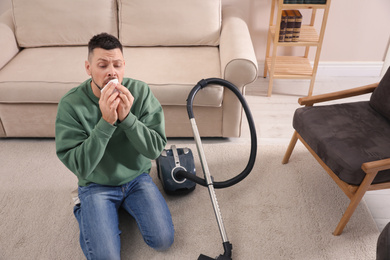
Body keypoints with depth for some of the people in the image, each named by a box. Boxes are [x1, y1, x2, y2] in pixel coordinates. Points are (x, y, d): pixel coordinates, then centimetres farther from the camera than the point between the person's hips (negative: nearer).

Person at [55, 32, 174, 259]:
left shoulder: (141, 92, -14)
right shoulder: (71, 104, -19)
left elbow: (155, 148, -15)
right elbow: (81, 167, -22)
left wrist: (127, 117, -30)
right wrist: (106, 122, -33)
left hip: (137, 177, 2)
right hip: (96, 185, -1)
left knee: (163, 240, -9)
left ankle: (127, 204, 18)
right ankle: (84, 209, 16)